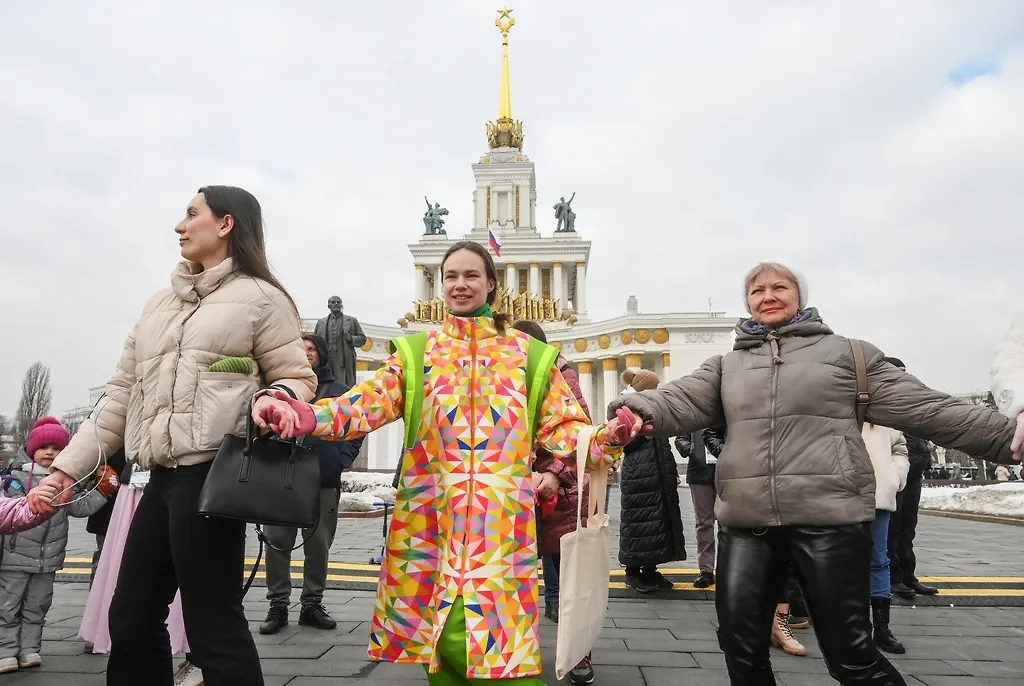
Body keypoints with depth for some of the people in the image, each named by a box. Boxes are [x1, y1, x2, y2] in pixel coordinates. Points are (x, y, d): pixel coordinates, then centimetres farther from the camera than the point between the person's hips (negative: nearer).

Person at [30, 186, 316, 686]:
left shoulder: (259, 296, 0)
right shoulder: (159, 304, 20)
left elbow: (296, 377, -1)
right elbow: (122, 393, 19)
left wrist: (274, 400, -25)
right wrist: (69, 465, 15)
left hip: (212, 473, -8)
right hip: (163, 477, 8)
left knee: (212, 625, -4)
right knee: (130, 618, 14)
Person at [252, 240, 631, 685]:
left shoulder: (529, 355, 8)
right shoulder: (415, 353, 8)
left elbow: (561, 428, 5)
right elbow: (371, 402, -7)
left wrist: (605, 438, -16)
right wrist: (303, 415, -25)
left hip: (501, 524, 0)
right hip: (431, 521, 1)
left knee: (501, 639, -4)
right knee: (440, 638, 4)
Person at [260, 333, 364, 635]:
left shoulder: (339, 391, 10)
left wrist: (344, 459, -2)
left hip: (324, 482, 0)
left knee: (319, 546, 7)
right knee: (277, 543, 2)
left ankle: (312, 604, 20)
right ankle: (278, 605, 14)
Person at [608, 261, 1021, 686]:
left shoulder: (847, 353, 9)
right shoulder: (726, 366, 15)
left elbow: (924, 407, 8)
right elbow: (682, 401, -1)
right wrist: (638, 411, -21)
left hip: (829, 516, -2)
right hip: (746, 521, 3)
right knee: (740, 645, 9)